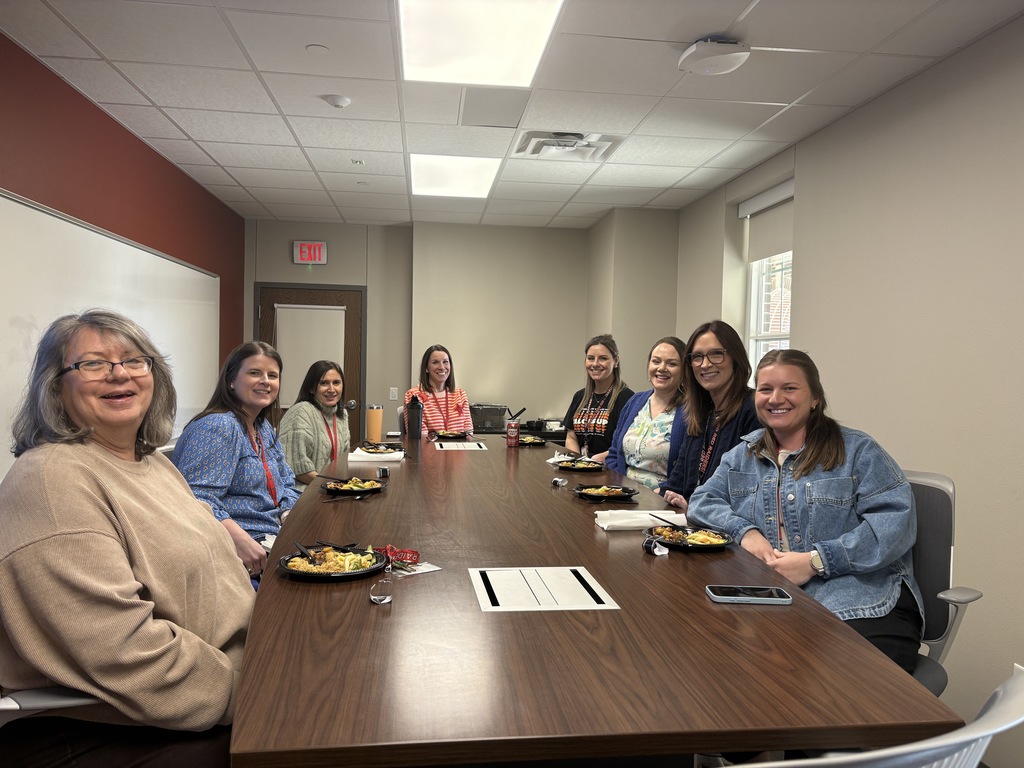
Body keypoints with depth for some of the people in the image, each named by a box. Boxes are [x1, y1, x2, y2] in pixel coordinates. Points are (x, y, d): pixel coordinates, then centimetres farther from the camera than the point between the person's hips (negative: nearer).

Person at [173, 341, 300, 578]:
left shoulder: (265, 428, 16)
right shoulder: (216, 427, -13)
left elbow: (286, 483, 22)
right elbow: (196, 499, -24)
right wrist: (240, 540, -35)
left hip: (275, 537, 9)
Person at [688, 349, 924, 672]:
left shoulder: (857, 451, 6)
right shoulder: (743, 455, 21)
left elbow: (896, 521, -6)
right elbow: (702, 500, 16)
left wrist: (815, 561, -16)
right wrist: (744, 531, -6)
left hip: (860, 603, -3)